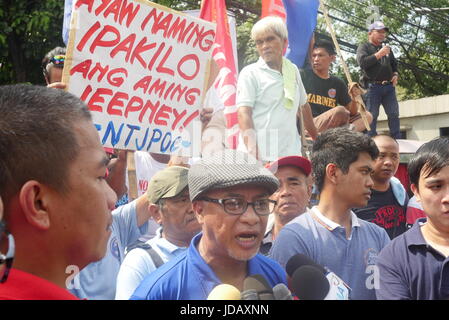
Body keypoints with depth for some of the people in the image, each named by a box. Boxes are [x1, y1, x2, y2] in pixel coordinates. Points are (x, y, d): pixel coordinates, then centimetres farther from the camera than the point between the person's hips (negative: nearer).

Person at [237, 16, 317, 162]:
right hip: (260, 155, -5)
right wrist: (253, 155, -21)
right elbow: (243, 113, -9)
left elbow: (303, 105, 27)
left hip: (291, 154, 5)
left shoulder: (293, 70, 16)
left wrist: (317, 138, 34)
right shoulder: (250, 73, 0)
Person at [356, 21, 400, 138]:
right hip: (373, 87, -5)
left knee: (394, 114, 0)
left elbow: (394, 64, 30)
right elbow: (362, 62, -12)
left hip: (389, 86, 5)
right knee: (372, 116, -5)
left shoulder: (387, 48, 24)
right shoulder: (364, 47, 5)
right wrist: (379, 54, -15)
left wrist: (395, 74, 9)